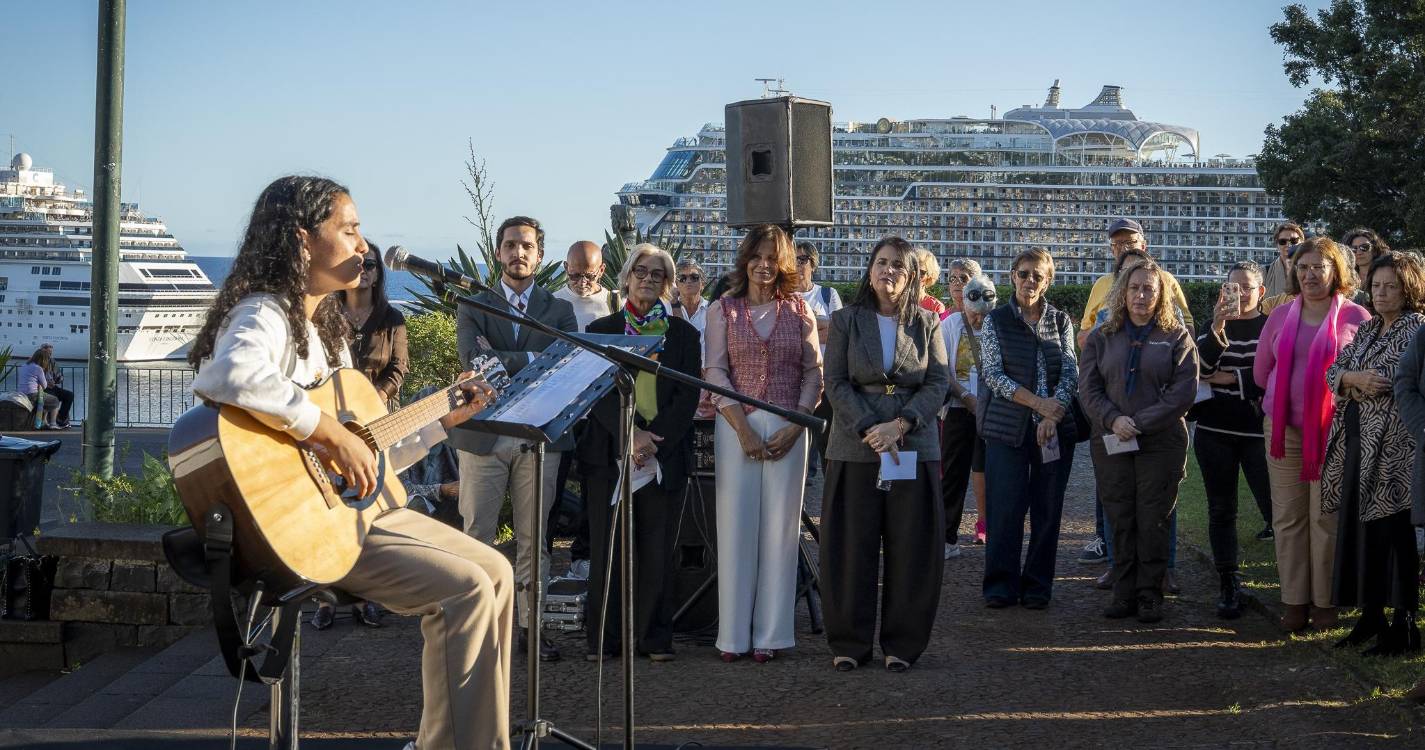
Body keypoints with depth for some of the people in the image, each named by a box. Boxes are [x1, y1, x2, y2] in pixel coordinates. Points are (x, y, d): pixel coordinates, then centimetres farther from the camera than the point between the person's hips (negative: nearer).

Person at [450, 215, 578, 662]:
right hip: (483, 435, -1)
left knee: (533, 535, 4)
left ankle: (530, 625, 9)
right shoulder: (473, 308, 8)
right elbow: (474, 359, -11)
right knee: (478, 534, 1)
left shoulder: (560, 311, 11)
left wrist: (500, 359, -10)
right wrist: (532, 360, -12)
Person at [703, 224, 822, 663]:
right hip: (736, 424, -1)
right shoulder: (723, 310, 5)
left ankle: (770, 632, 6)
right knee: (736, 524, -1)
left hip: (788, 428, 1)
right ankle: (734, 633, 5)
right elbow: (715, 371, -1)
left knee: (780, 525, 1)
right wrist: (743, 427, -11)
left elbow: (814, 373, 6)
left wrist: (795, 426, -6)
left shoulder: (799, 312, 8)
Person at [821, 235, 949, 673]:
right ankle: (849, 642, 10)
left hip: (914, 449, 1)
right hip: (854, 450, -1)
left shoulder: (927, 324, 8)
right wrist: (870, 432, -14)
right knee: (851, 547, 1)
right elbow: (836, 383, -1)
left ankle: (902, 643, 11)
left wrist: (899, 425, -15)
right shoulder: (845, 321, 6)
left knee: (911, 549, 2)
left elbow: (939, 383, 0)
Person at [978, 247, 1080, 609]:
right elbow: (993, 374, -6)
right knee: (1005, 508, -4)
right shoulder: (996, 321, 3)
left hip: (1055, 429, 2)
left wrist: (1054, 413, -15)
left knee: (1047, 510, 3)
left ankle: (1037, 586, 13)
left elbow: (1070, 372, 1)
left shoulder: (1060, 321, 9)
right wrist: (1037, 402, -16)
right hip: (1008, 428, -2)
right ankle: (1001, 584, 5)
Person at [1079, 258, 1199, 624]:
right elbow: (1088, 388, 4)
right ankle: (1124, 593, 10)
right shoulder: (1103, 337, 11)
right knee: (1120, 520, 4)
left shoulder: (1177, 337, 3)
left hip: (1161, 443, -2)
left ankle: (1150, 595, 5)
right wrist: (1113, 419, -14)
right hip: (1110, 442, 2)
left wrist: (1140, 423, -14)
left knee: (1153, 521, -1)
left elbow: (1184, 391, -6)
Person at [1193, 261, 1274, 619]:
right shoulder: (1214, 325, 11)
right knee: (1221, 510, 7)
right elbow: (1199, 368, -7)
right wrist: (1217, 329, -21)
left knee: (1276, 507, -8)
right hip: (1215, 432, 4)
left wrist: (1230, 379, -7)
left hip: (1259, 432, -3)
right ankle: (1228, 585, 14)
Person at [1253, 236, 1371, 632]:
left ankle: (1324, 602, 8)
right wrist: (1290, 393, 9)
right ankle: (1294, 600, 11)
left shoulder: (1355, 317, -1)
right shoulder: (1281, 316, 10)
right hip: (1284, 430, 3)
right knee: (1288, 517, 4)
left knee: (1327, 518, -1)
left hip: (1333, 430, -3)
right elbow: (1261, 372, 16)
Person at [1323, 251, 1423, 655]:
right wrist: (1356, 378, -11)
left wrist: (1355, 383, -6)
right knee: (1357, 528, 9)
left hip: (1393, 447, -8)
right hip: (1356, 441, 8)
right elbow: (1334, 371, 10)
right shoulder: (1367, 329, 17)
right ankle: (1371, 615, 19)